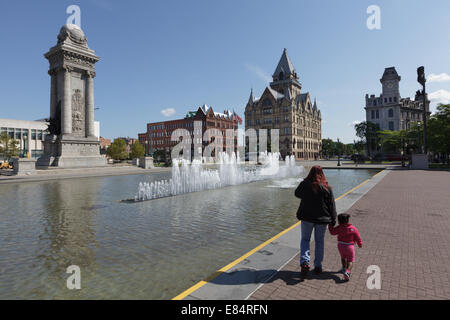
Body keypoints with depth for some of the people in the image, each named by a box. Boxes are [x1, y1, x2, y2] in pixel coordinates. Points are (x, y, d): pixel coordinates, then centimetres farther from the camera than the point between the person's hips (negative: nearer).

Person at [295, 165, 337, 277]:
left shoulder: (304, 184, -10)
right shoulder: (327, 187, -7)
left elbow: (297, 194, 10)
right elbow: (331, 205, -2)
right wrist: (333, 220, 6)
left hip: (306, 217, -1)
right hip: (322, 218, 1)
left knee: (305, 239, 13)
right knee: (319, 241, 16)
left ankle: (304, 262, -6)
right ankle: (318, 266, 22)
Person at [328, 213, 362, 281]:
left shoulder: (339, 228, -10)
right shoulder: (353, 229, -10)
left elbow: (332, 232, 4)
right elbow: (358, 238, -1)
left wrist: (330, 225, 16)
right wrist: (360, 244, 16)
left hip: (341, 246, 2)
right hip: (349, 247, -2)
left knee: (343, 257, 28)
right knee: (350, 260, 7)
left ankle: (344, 268, 33)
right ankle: (347, 271, -14)